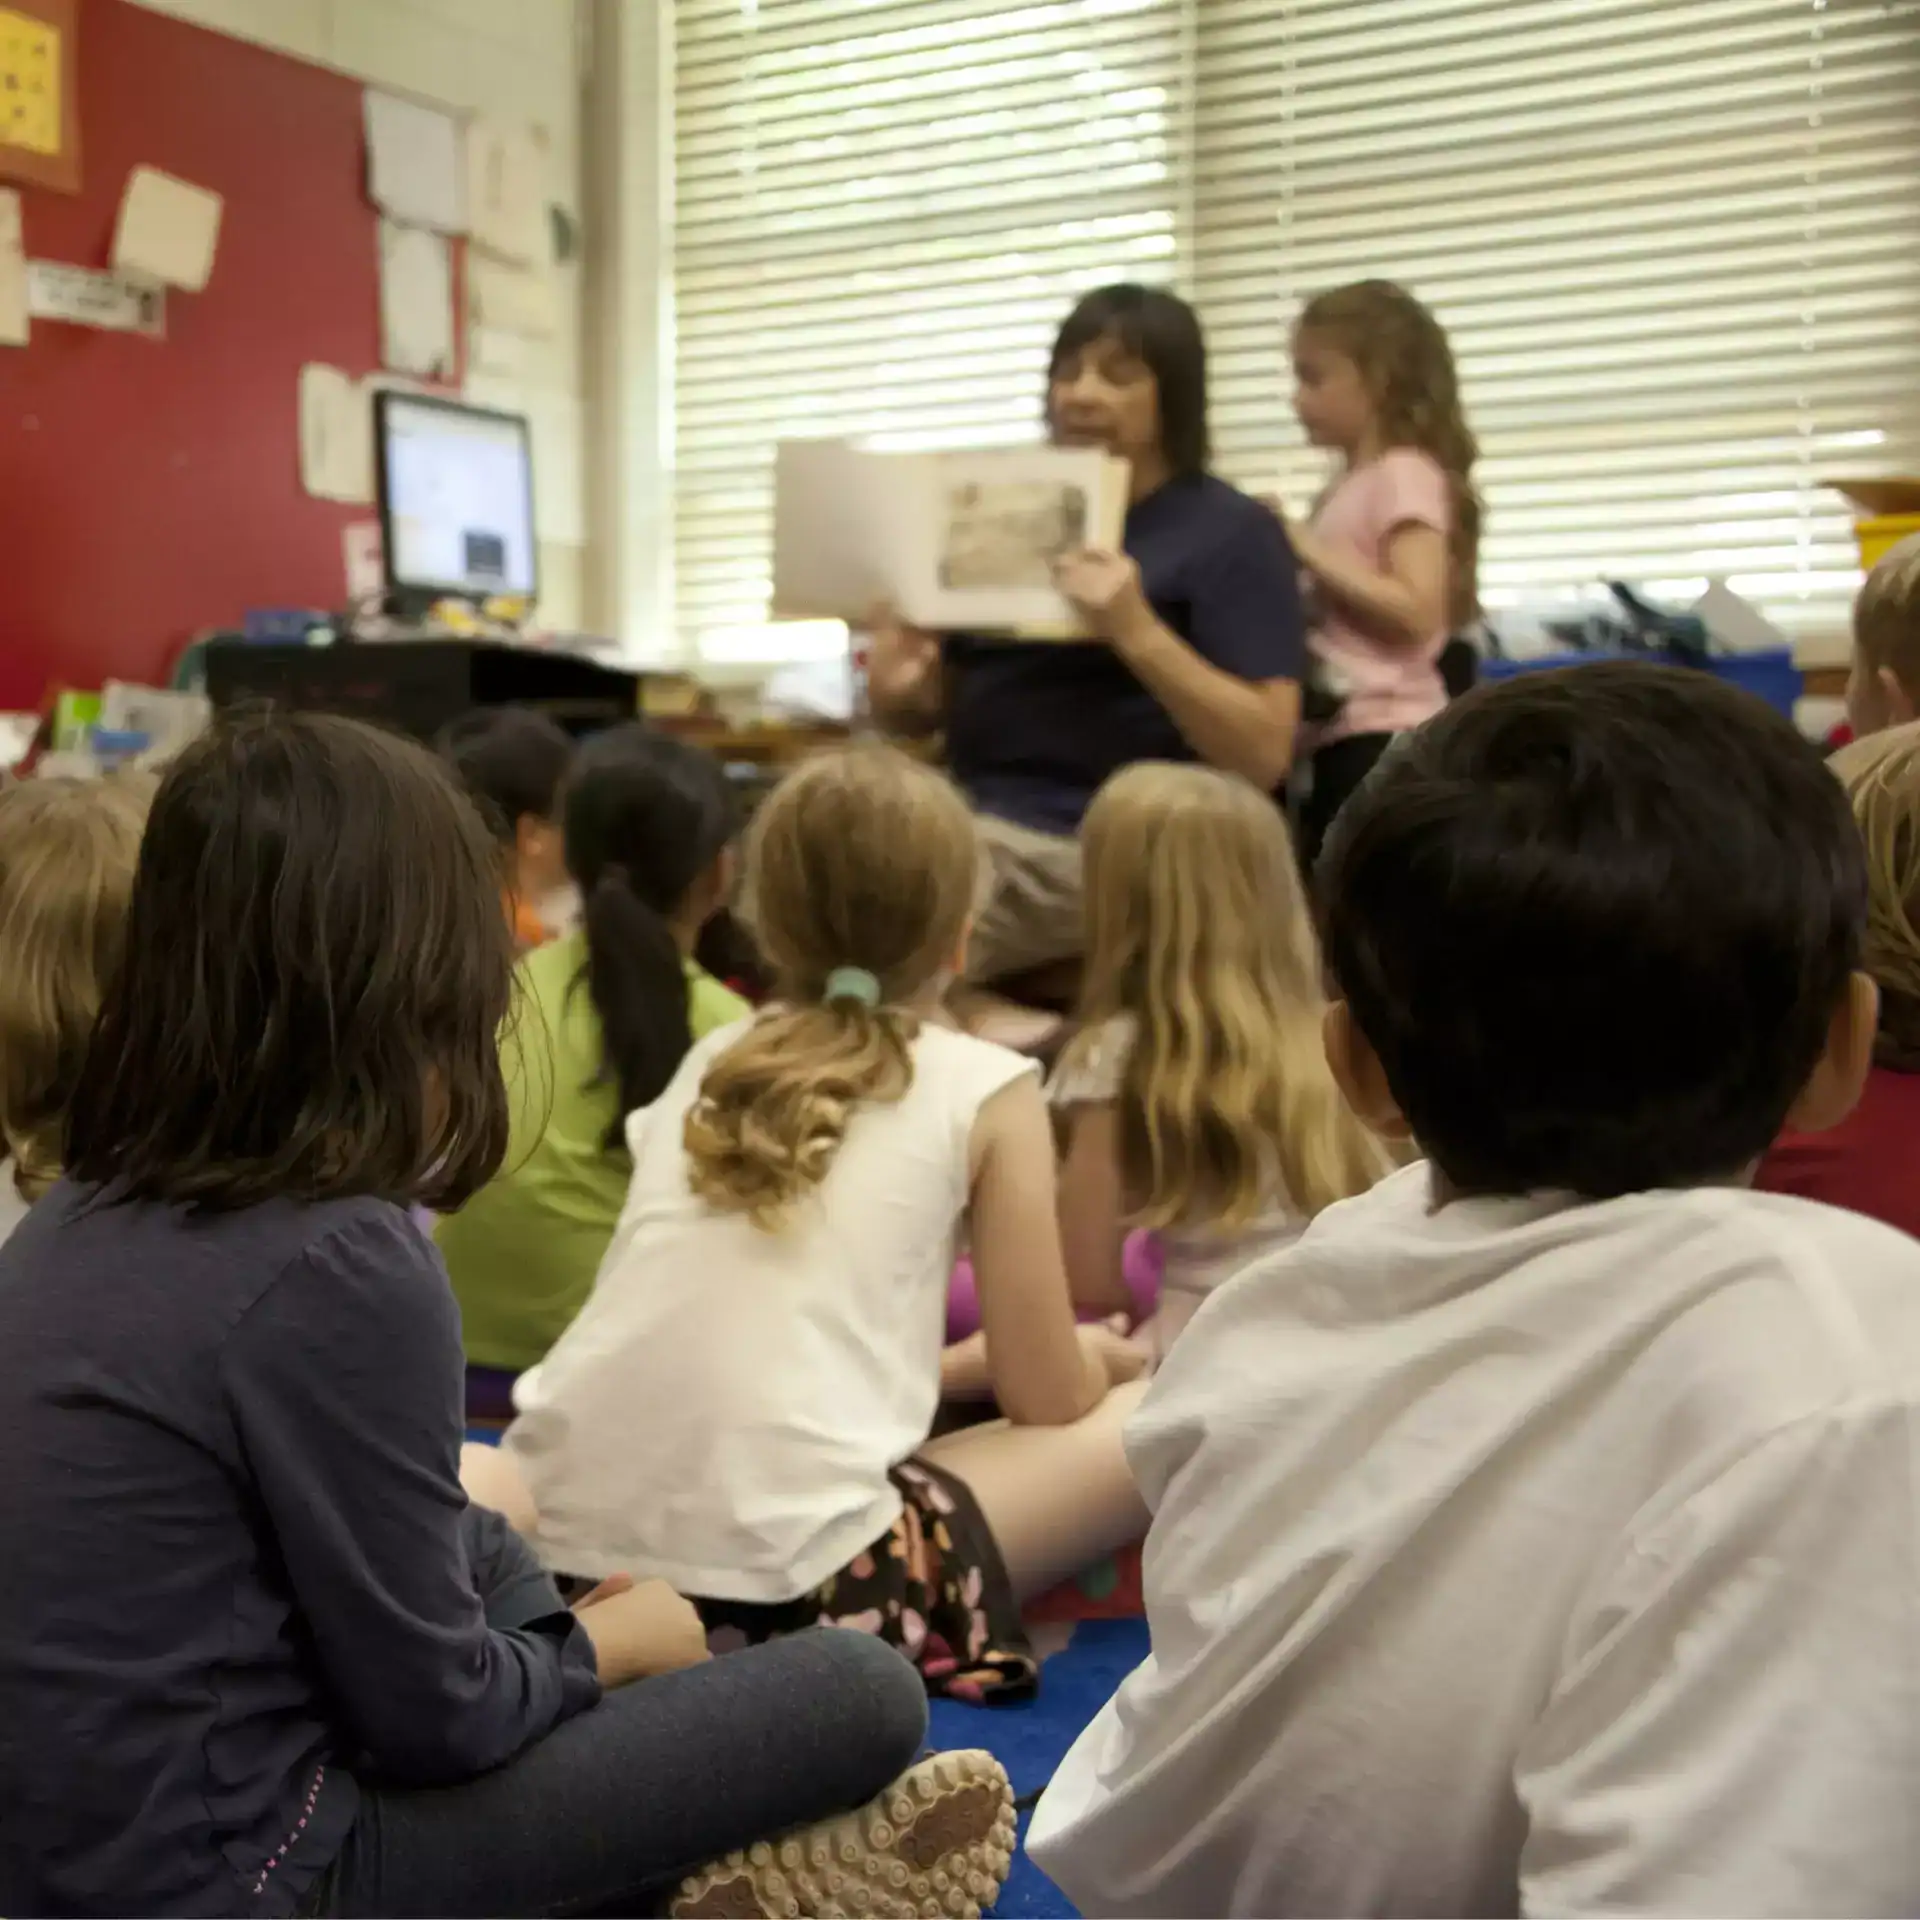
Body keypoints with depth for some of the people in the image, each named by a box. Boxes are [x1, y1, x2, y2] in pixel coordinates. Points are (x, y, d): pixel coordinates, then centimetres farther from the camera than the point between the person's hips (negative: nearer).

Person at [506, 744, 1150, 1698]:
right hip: (788, 1571, -7)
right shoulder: (985, 1087, 4)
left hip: (567, 1536, 7)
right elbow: (1046, 1397, 9)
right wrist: (1095, 1355, 33)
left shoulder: (709, 1062, 18)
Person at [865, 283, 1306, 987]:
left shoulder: (1231, 532, 0)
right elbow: (933, 707, 22)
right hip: (971, 816, 6)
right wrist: (895, 692, -3)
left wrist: (1137, 632, -22)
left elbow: (1265, 755, -10)